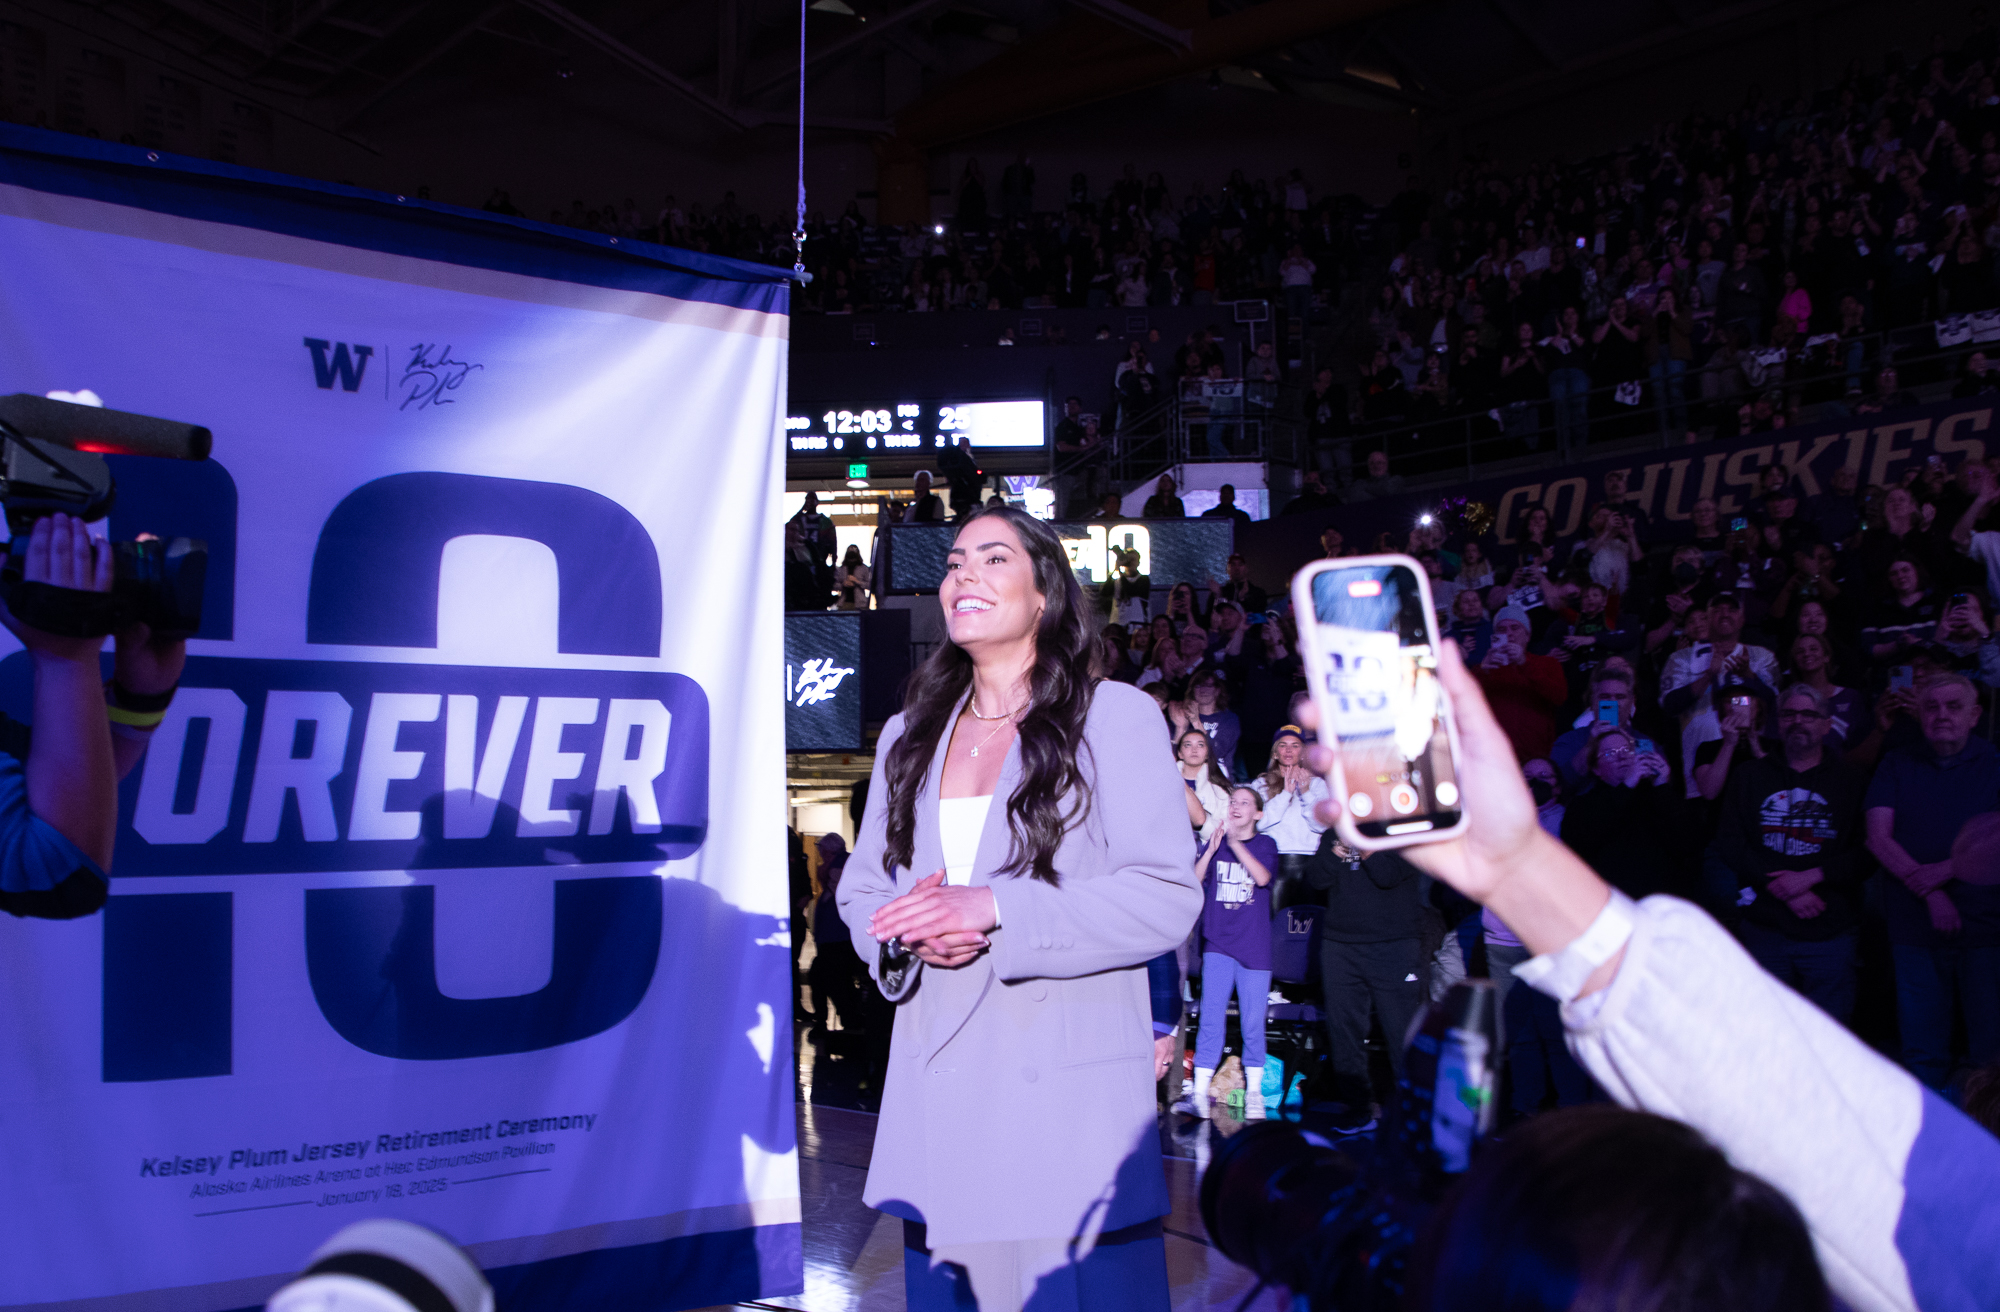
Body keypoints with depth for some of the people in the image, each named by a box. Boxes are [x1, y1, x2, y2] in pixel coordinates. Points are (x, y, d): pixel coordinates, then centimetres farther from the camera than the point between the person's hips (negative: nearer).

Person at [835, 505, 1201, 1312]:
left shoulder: (1115, 716, -2)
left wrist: (994, 907, -19)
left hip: (1072, 1100, -4)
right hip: (935, 1100, 5)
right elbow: (859, 887, 16)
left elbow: (1167, 897, -10)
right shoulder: (908, 735, 15)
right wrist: (909, 929, -9)